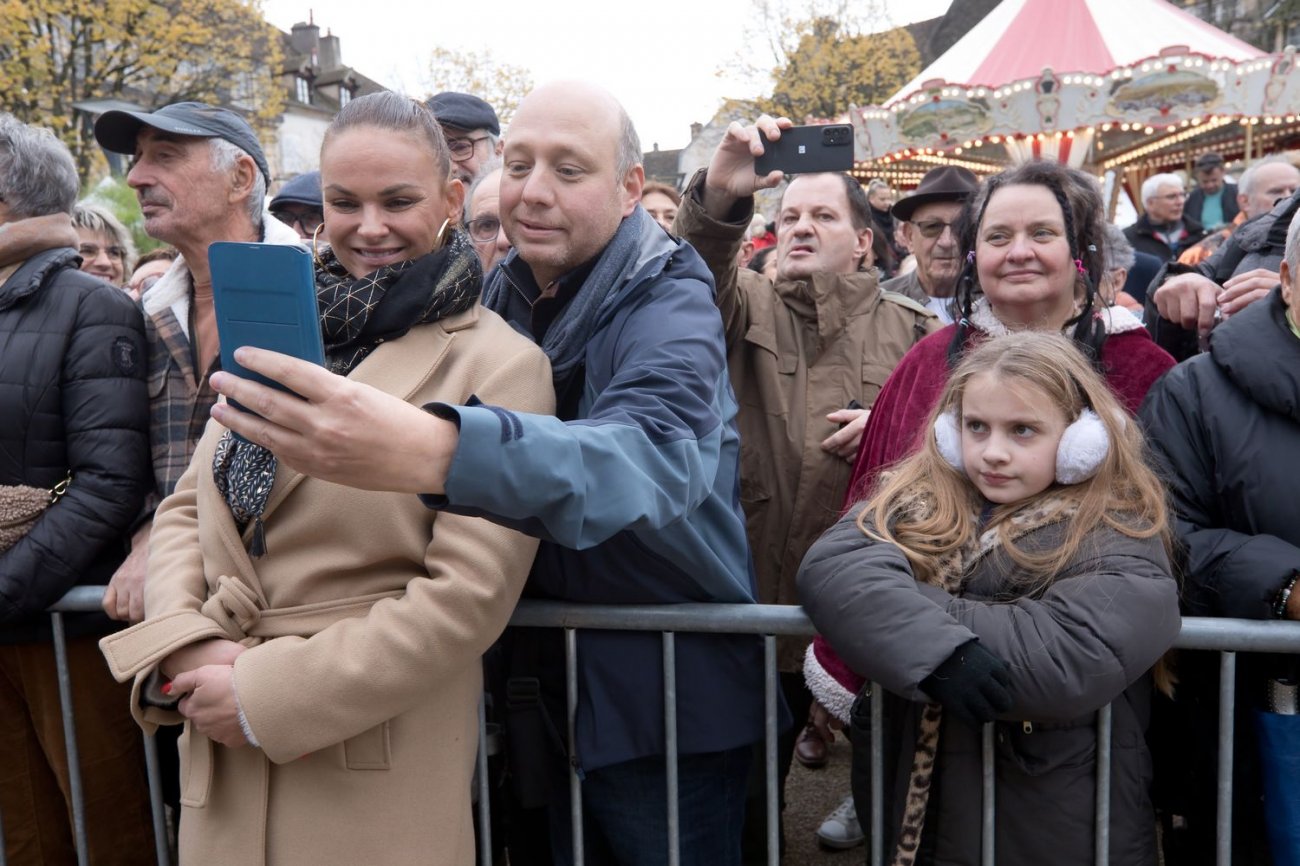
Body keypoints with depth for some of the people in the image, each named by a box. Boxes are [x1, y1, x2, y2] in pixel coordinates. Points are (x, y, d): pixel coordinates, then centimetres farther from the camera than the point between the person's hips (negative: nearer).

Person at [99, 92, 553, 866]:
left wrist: (266, 691, -16)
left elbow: (469, 594, -18)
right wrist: (185, 652, -9)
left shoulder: (501, 365, -12)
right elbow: (185, 511, 8)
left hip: (379, 767, -5)